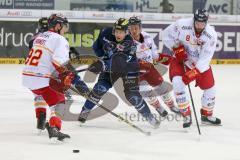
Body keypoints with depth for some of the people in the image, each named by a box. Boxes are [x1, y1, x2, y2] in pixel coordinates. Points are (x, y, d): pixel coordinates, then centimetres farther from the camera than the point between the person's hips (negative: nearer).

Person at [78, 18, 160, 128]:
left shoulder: (130, 44, -32)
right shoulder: (106, 33, -17)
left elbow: (121, 63, -40)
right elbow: (96, 46, 2)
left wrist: (102, 65, -49)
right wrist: (103, 57, -10)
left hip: (128, 68, -3)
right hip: (110, 66, 3)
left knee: (132, 95, -10)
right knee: (100, 88, -13)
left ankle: (149, 117, 3)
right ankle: (85, 111, 0)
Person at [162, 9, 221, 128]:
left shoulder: (211, 35, -22)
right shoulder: (182, 25, -24)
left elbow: (205, 59, -23)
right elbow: (166, 35, -9)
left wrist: (194, 73, -32)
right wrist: (177, 48, -20)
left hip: (200, 63, 2)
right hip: (181, 59, -2)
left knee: (210, 88, 3)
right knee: (178, 83, -24)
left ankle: (207, 115, 30)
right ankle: (186, 115, -11)